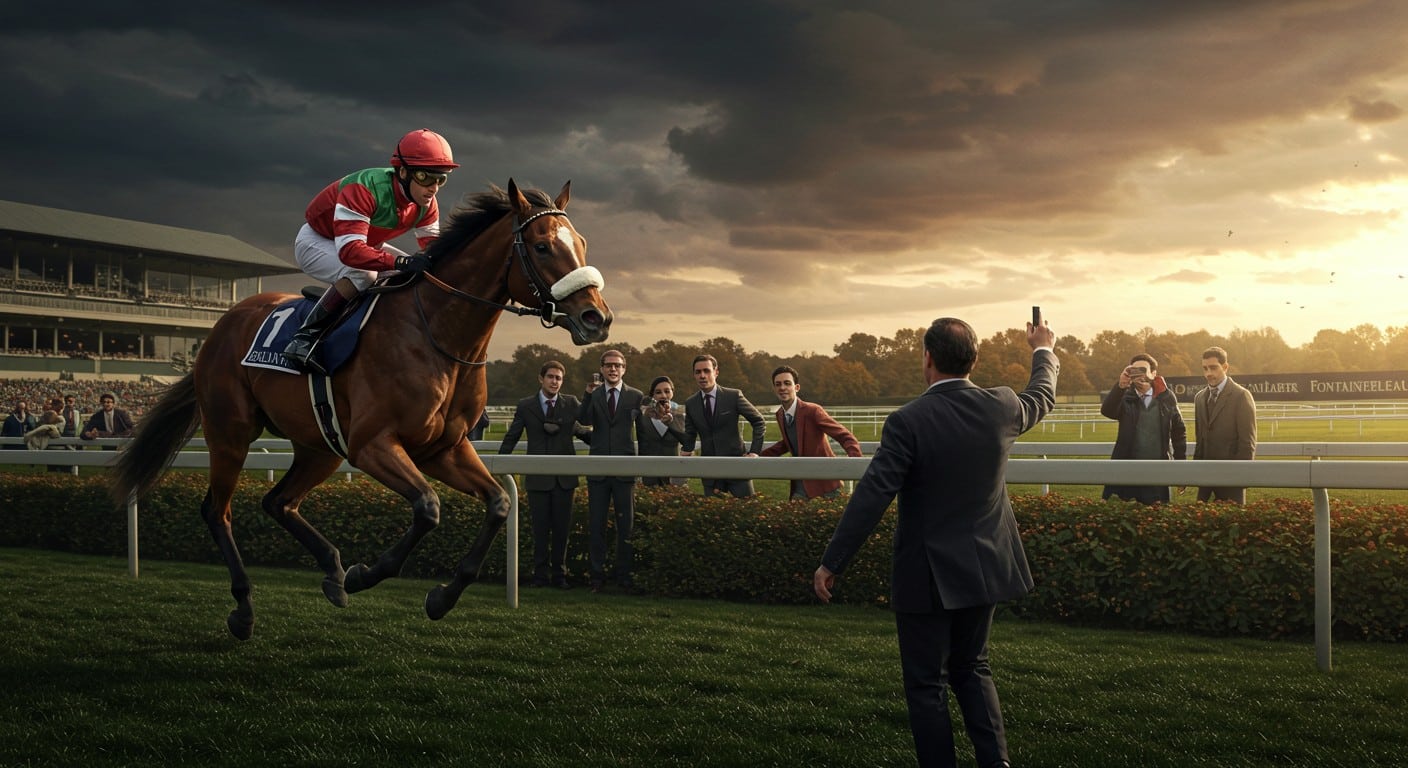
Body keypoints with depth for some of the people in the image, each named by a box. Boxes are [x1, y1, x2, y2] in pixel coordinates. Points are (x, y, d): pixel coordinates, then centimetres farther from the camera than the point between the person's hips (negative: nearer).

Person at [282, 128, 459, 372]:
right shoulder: (365, 188, -37)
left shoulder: (426, 205, -14)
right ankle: (306, 337, -27)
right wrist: (400, 262, -58)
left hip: (366, 244, 8)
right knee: (362, 274, -36)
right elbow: (349, 250, -46)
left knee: (416, 274, -3)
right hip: (315, 242, -8)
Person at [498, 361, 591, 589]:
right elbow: (511, 438, 9)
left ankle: (559, 575, 17)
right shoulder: (525, 406, 4)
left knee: (561, 528, 6)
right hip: (537, 476, -1)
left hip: (564, 476, 1)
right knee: (540, 529, 3)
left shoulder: (571, 404, 5)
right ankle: (541, 575, 13)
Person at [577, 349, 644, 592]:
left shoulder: (636, 396, 3)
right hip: (598, 469, 1)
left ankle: (624, 575, 13)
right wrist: (588, 395, -25)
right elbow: (584, 420, -13)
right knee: (596, 526, 6)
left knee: (626, 525, 3)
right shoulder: (593, 395, 5)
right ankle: (597, 575, 14)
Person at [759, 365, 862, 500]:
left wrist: (856, 461, -38)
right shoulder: (780, 414, 2)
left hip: (825, 483, -5)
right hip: (801, 484, 6)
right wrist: (758, 456, 15)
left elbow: (846, 437, -20)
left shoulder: (813, 411, -18)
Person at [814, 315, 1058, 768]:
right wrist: (1043, 352, 40)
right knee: (971, 668, 22)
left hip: (928, 576, -5)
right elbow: (1042, 398, 19)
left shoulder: (908, 421, -19)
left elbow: (871, 497, -20)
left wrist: (832, 564, -13)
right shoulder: (1000, 407, -5)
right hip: (984, 567, 6)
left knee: (927, 684, 7)